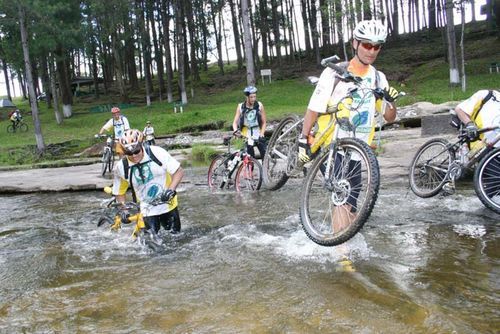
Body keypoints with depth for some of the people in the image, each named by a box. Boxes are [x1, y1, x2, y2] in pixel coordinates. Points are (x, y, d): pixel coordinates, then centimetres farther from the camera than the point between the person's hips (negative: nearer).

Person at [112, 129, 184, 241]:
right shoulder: (121, 168, -14)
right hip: (147, 210, 0)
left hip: (167, 204, 0)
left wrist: (171, 189, -26)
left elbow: (179, 171, -13)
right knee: (152, 241, -6)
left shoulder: (157, 153, -19)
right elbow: (119, 193, -1)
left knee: (175, 234, 13)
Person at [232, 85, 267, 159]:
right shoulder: (240, 107, -2)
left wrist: (261, 134, -10)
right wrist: (236, 130, -25)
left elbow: (264, 122, 2)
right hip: (247, 137, 0)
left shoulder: (260, 106, -3)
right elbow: (235, 122, -5)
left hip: (258, 136, 0)